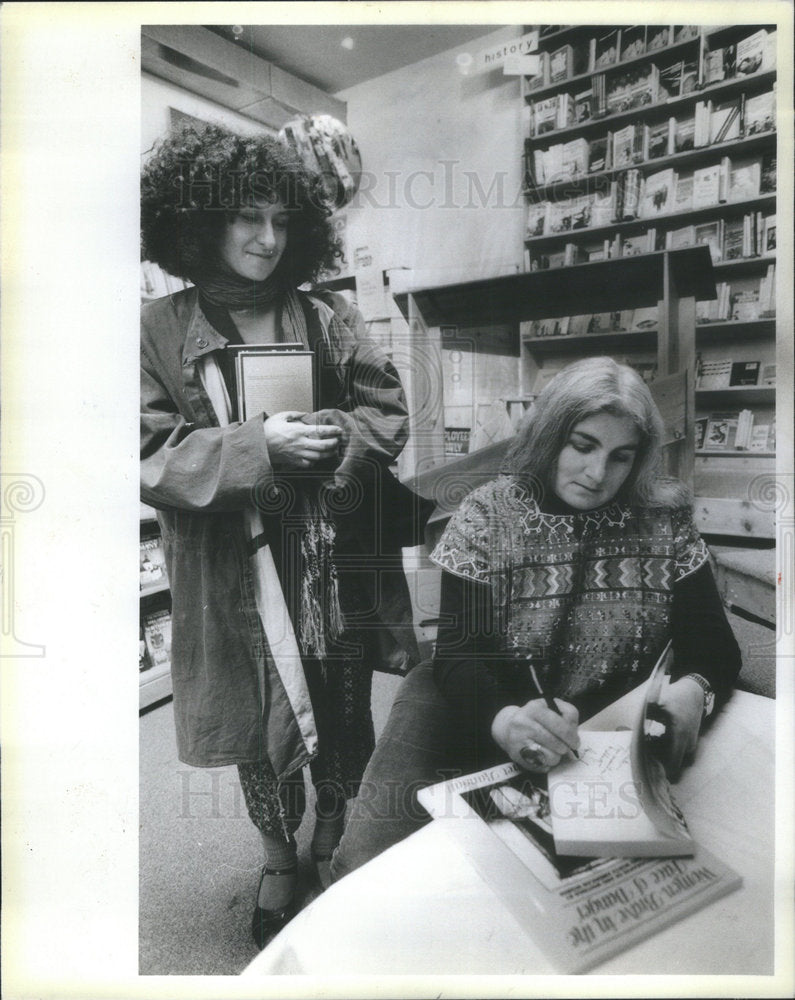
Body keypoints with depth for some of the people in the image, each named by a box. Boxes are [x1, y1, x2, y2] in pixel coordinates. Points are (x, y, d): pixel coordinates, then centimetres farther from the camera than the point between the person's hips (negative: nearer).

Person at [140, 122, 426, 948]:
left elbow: (387, 414, 5)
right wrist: (258, 448, -18)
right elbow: (150, 456, -7)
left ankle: (333, 843, 44)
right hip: (232, 575, -1)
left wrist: (336, 439, -16)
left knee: (344, 717, 14)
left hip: (336, 564, 2)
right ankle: (278, 858, 39)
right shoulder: (159, 330, -1)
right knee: (258, 723, 11)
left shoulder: (328, 319, 4)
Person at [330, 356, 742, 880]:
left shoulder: (665, 520, -1)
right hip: (482, 716, -2)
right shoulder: (489, 515, -8)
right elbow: (458, 651, -14)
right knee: (372, 861, -20)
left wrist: (693, 688, -26)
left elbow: (715, 644, -1)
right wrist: (503, 719, -36)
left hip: (615, 729, 3)